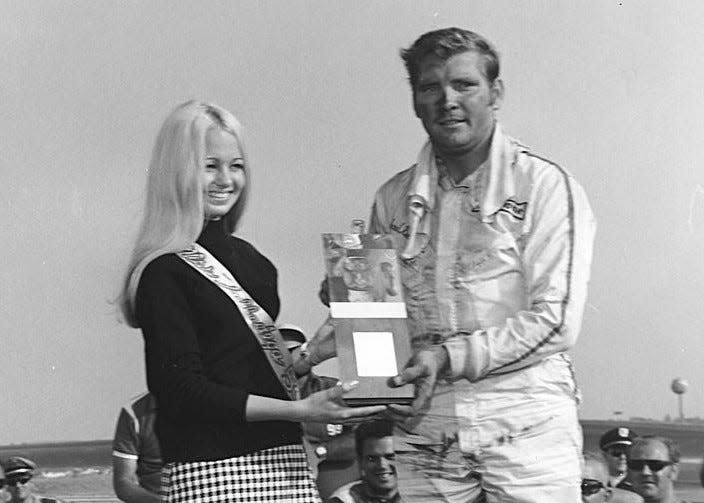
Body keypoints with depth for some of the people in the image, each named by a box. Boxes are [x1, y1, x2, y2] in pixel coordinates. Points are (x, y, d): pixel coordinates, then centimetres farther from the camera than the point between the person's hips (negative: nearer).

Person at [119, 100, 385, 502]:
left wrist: (308, 358, 3)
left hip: (283, 456, 6)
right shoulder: (163, 273, -7)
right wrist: (300, 410, -17)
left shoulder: (250, 259, 15)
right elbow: (183, 392, -13)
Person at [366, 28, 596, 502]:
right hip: (424, 431, 3)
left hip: (524, 426, -3)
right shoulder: (394, 199, 11)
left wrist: (449, 357, -16)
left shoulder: (546, 185, -2)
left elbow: (555, 321, -9)